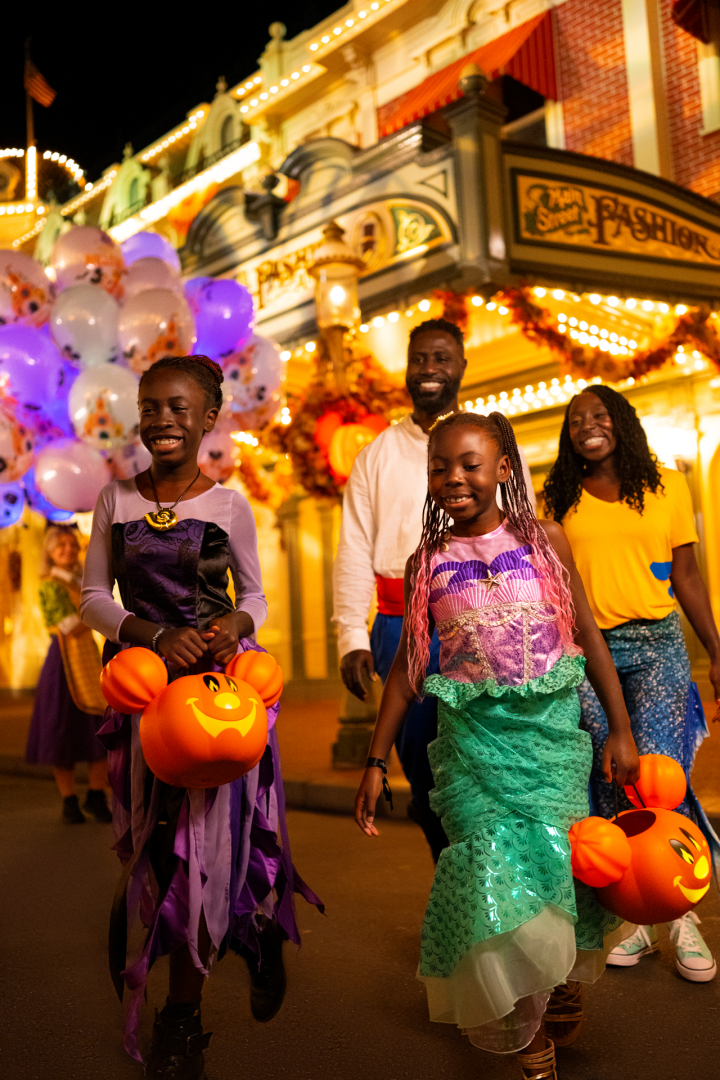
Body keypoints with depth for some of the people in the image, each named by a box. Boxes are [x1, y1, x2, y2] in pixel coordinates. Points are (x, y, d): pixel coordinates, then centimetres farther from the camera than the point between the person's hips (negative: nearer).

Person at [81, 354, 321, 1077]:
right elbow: (94, 597, 5)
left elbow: (254, 596, 9)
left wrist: (234, 625, -13)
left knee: (207, 835, -2)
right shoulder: (116, 500, 3)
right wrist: (159, 635, -12)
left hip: (219, 680, -2)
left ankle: (182, 1017, 16)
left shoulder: (228, 505, 0)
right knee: (152, 835, 8)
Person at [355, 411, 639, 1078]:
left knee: (561, 867, 0)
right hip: (473, 737, 0)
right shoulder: (427, 561, 4)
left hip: (553, 728, 0)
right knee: (492, 875, -5)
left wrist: (621, 731, 5)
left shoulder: (545, 539, 3)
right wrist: (376, 762, 6)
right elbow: (407, 666, 8)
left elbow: (588, 636, 7)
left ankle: (566, 993, 32)